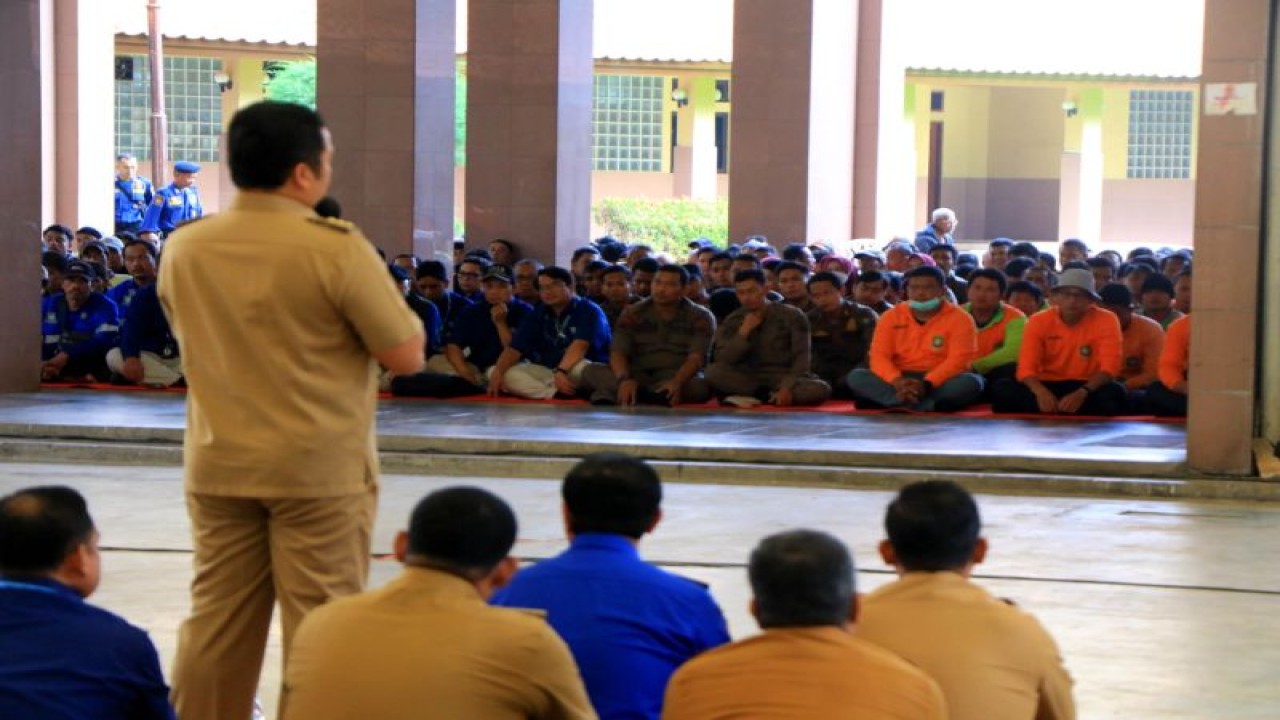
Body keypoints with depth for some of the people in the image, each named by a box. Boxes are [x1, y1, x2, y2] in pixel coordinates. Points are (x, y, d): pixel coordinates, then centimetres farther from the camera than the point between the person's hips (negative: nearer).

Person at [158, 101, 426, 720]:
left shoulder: (182, 249, 3)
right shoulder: (337, 249, -14)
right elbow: (406, 355, -11)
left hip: (219, 466, 5)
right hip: (320, 468, -5)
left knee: (215, 621, 10)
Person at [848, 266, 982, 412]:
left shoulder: (959, 318, -3)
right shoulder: (892, 316, 6)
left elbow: (958, 360, -14)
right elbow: (879, 356, -2)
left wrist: (926, 385, -29)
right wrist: (896, 381, -25)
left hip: (940, 382, -2)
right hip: (901, 380, 2)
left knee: (971, 382, -33)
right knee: (856, 377, -22)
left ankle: (900, 403, -38)